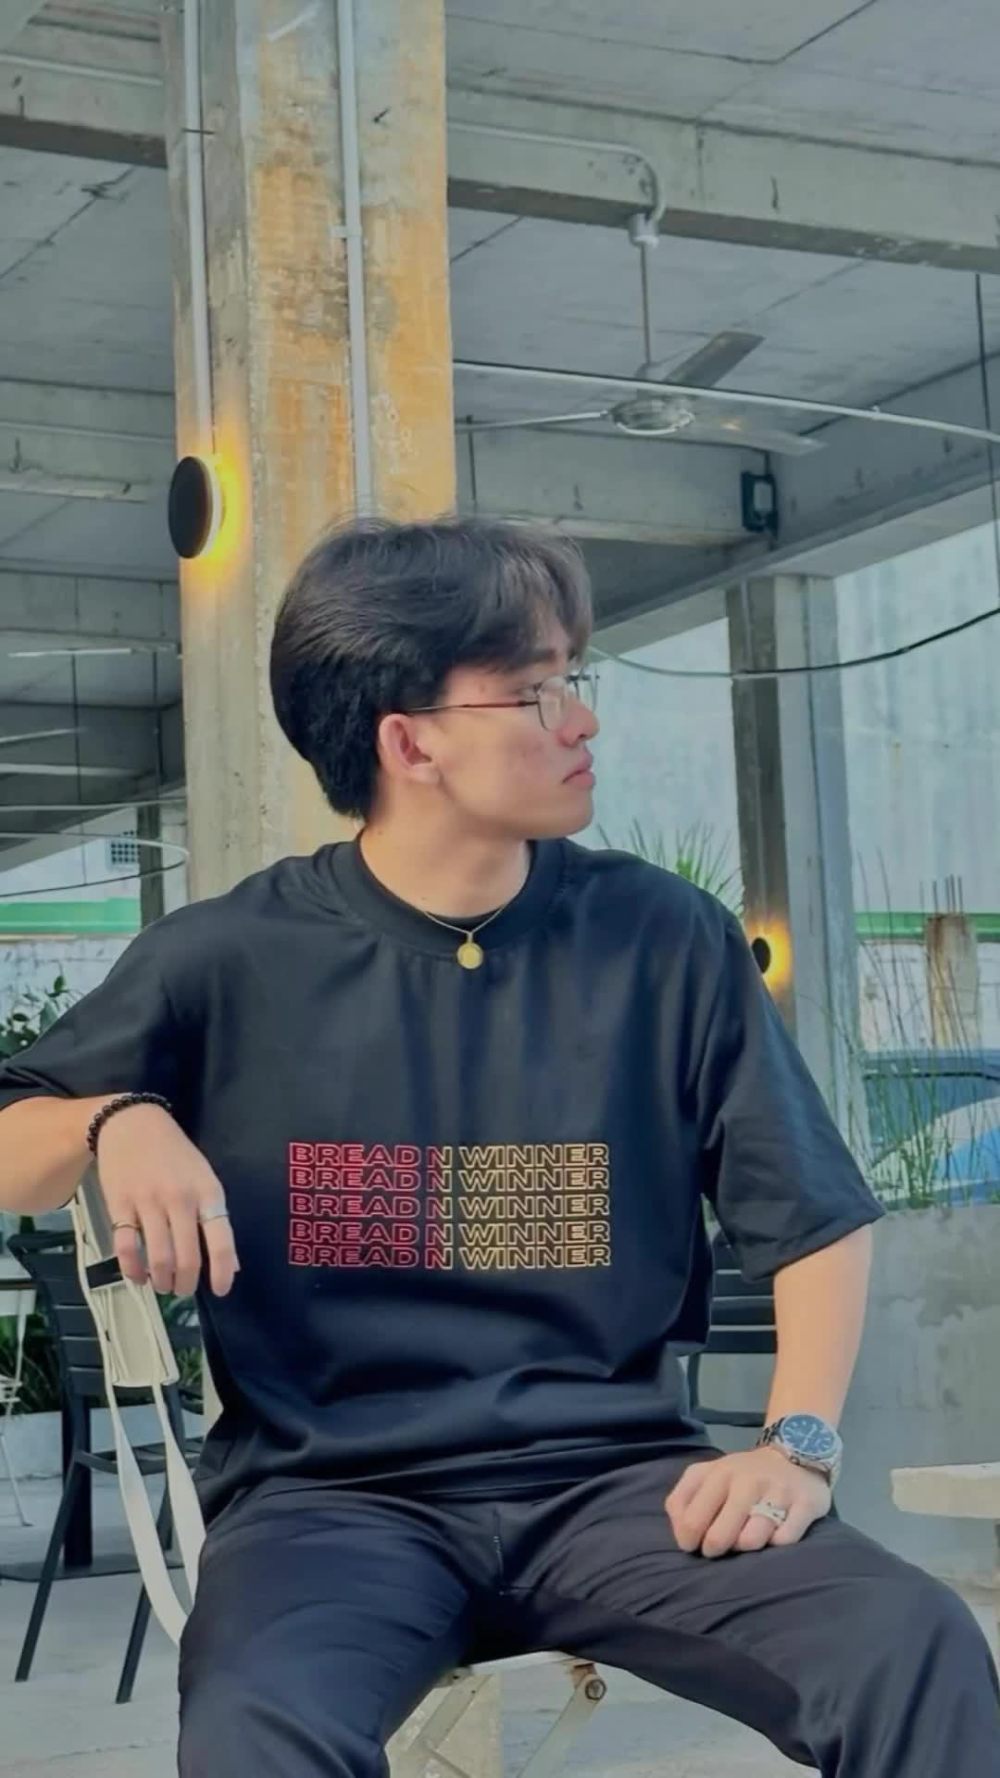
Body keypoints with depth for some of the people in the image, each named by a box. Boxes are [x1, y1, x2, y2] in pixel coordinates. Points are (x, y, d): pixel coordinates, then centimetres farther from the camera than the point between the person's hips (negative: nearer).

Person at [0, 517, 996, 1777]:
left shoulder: (665, 942, 3)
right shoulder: (231, 962, 1)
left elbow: (815, 1220, 10)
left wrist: (798, 1444, -5)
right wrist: (116, 1122, -12)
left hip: (611, 1473, 2)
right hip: (334, 1491, -1)